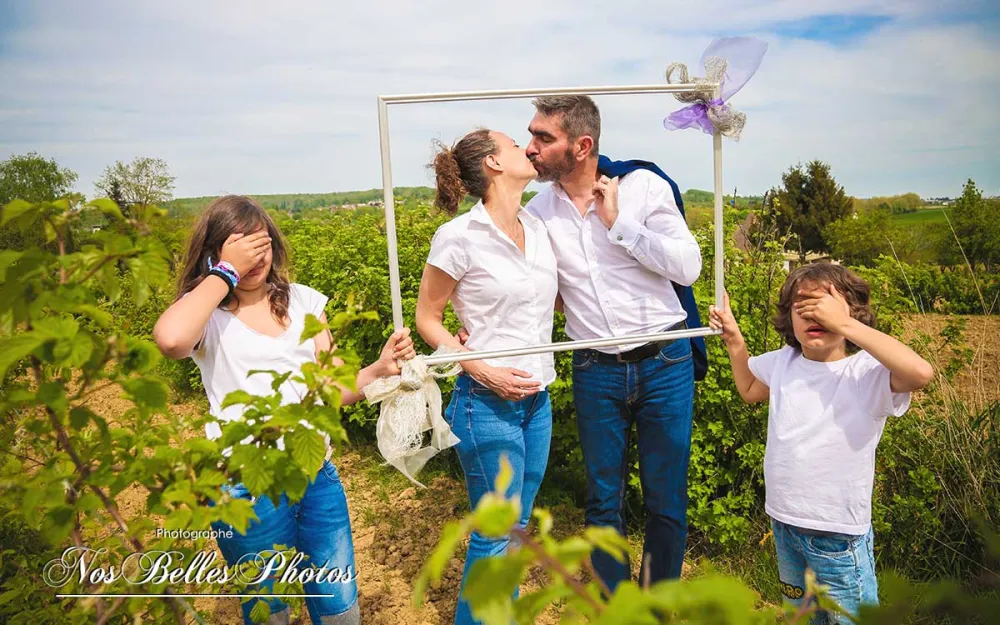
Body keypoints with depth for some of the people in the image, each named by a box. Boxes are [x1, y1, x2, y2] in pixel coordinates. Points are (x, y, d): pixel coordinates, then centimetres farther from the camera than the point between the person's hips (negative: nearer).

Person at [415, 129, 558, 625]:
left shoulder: (538, 229, 5)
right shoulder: (459, 237, -14)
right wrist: (480, 369, -17)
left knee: (516, 527, 19)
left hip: (537, 401, 7)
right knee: (495, 536, 5)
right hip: (487, 404, -7)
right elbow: (426, 319, -6)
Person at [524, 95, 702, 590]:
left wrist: (619, 222, -16)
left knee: (667, 500, 10)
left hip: (665, 364, -2)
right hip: (596, 373, 2)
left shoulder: (644, 186, -7)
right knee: (603, 501, 13)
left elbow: (689, 268, -13)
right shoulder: (537, 213, 1)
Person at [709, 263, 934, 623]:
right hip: (783, 522, 6)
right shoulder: (782, 362, -2)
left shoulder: (868, 372, -18)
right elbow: (749, 390, 19)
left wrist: (844, 324, -36)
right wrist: (734, 339, 6)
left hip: (838, 534, -5)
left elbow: (921, 373, -39)